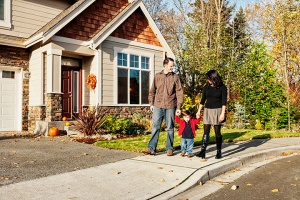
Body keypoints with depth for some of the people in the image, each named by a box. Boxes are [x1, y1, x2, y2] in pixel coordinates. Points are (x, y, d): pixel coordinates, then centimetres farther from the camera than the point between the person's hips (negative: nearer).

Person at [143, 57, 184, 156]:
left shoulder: (175, 77, 3)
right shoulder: (157, 76, 7)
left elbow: (179, 92, 0)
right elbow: (152, 91, 13)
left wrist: (178, 107, -5)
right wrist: (151, 103, 7)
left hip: (170, 106, -1)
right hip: (158, 106, 1)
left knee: (170, 128, 7)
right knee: (155, 127, 0)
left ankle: (169, 149, 17)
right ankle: (151, 148, 3)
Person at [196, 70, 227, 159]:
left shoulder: (222, 87, -4)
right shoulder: (206, 87, 7)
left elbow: (224, 101, -8)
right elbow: (203, 100, 12)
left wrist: (222, 113, -15)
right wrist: (199, 111, 10)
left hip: (217, 110, -3)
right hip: (207, 110, 3)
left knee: (217, 132, 1)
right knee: (206, 131, -3)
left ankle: (219, 152, 12)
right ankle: (203, 151, -7)